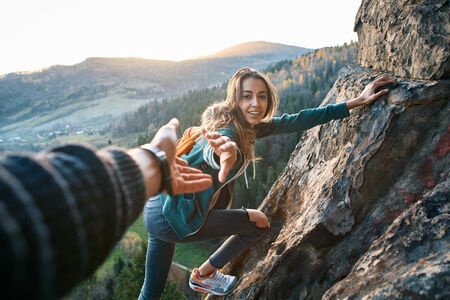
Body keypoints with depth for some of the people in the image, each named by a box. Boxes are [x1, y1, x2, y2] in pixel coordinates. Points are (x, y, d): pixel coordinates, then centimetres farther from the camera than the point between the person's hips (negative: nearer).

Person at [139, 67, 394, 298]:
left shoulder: (250, 126, 1)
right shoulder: (228, 131, -24)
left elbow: (299, 120, 2)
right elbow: (211, 154, -48)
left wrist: (357, 102, 4)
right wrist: (225, 155, -74)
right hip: (169, 215, -8)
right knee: (258, 222, 3)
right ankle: (203, 276, 18)